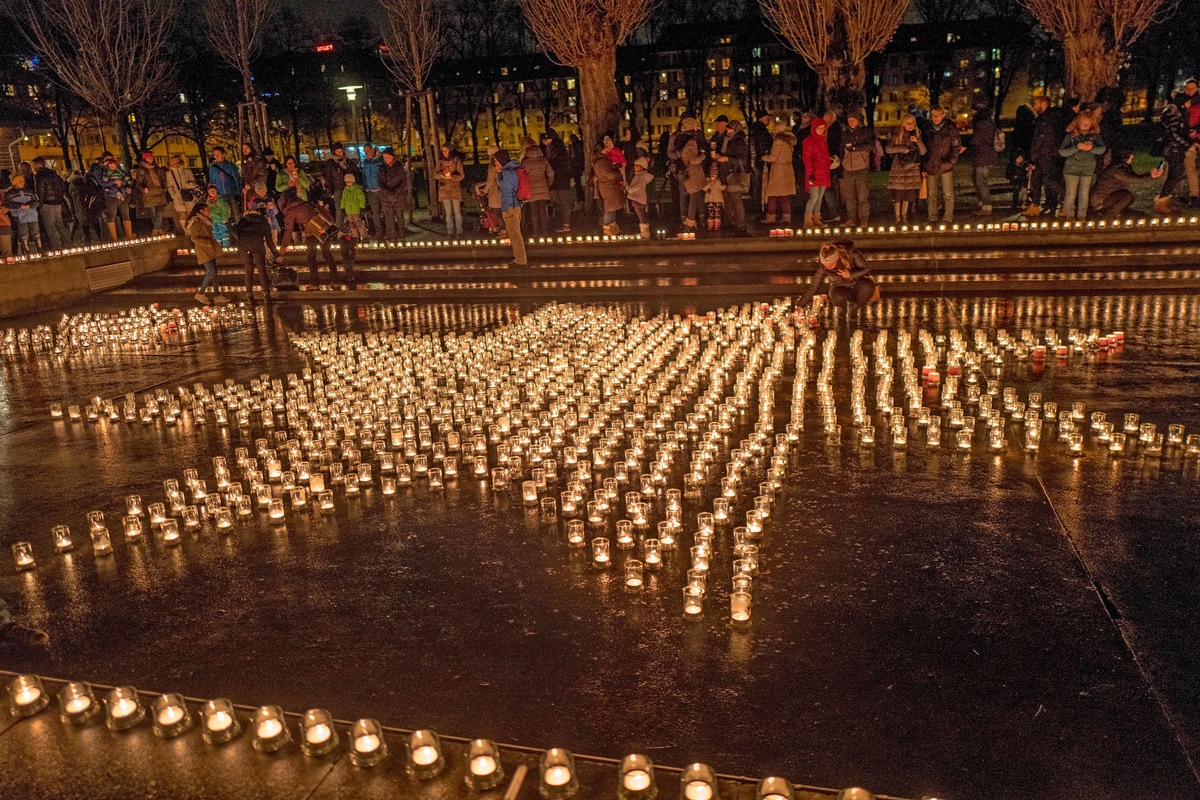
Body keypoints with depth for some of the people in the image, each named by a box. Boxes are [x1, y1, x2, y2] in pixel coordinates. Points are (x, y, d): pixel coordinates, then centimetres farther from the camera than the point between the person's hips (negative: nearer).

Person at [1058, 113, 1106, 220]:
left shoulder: (1095, 136, 7)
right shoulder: (1071, 136, 0)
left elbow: (1102, 149, -3)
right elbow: (1062, 152, -8)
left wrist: (1092, 148, -23)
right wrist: (1077, 147, -21)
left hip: (1088, 170, 2)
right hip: (1072, 168, -2)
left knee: (1084, 194, 5)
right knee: (1071, 194, -4)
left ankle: (1082, 215, 14)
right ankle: (1070, 215, 7)